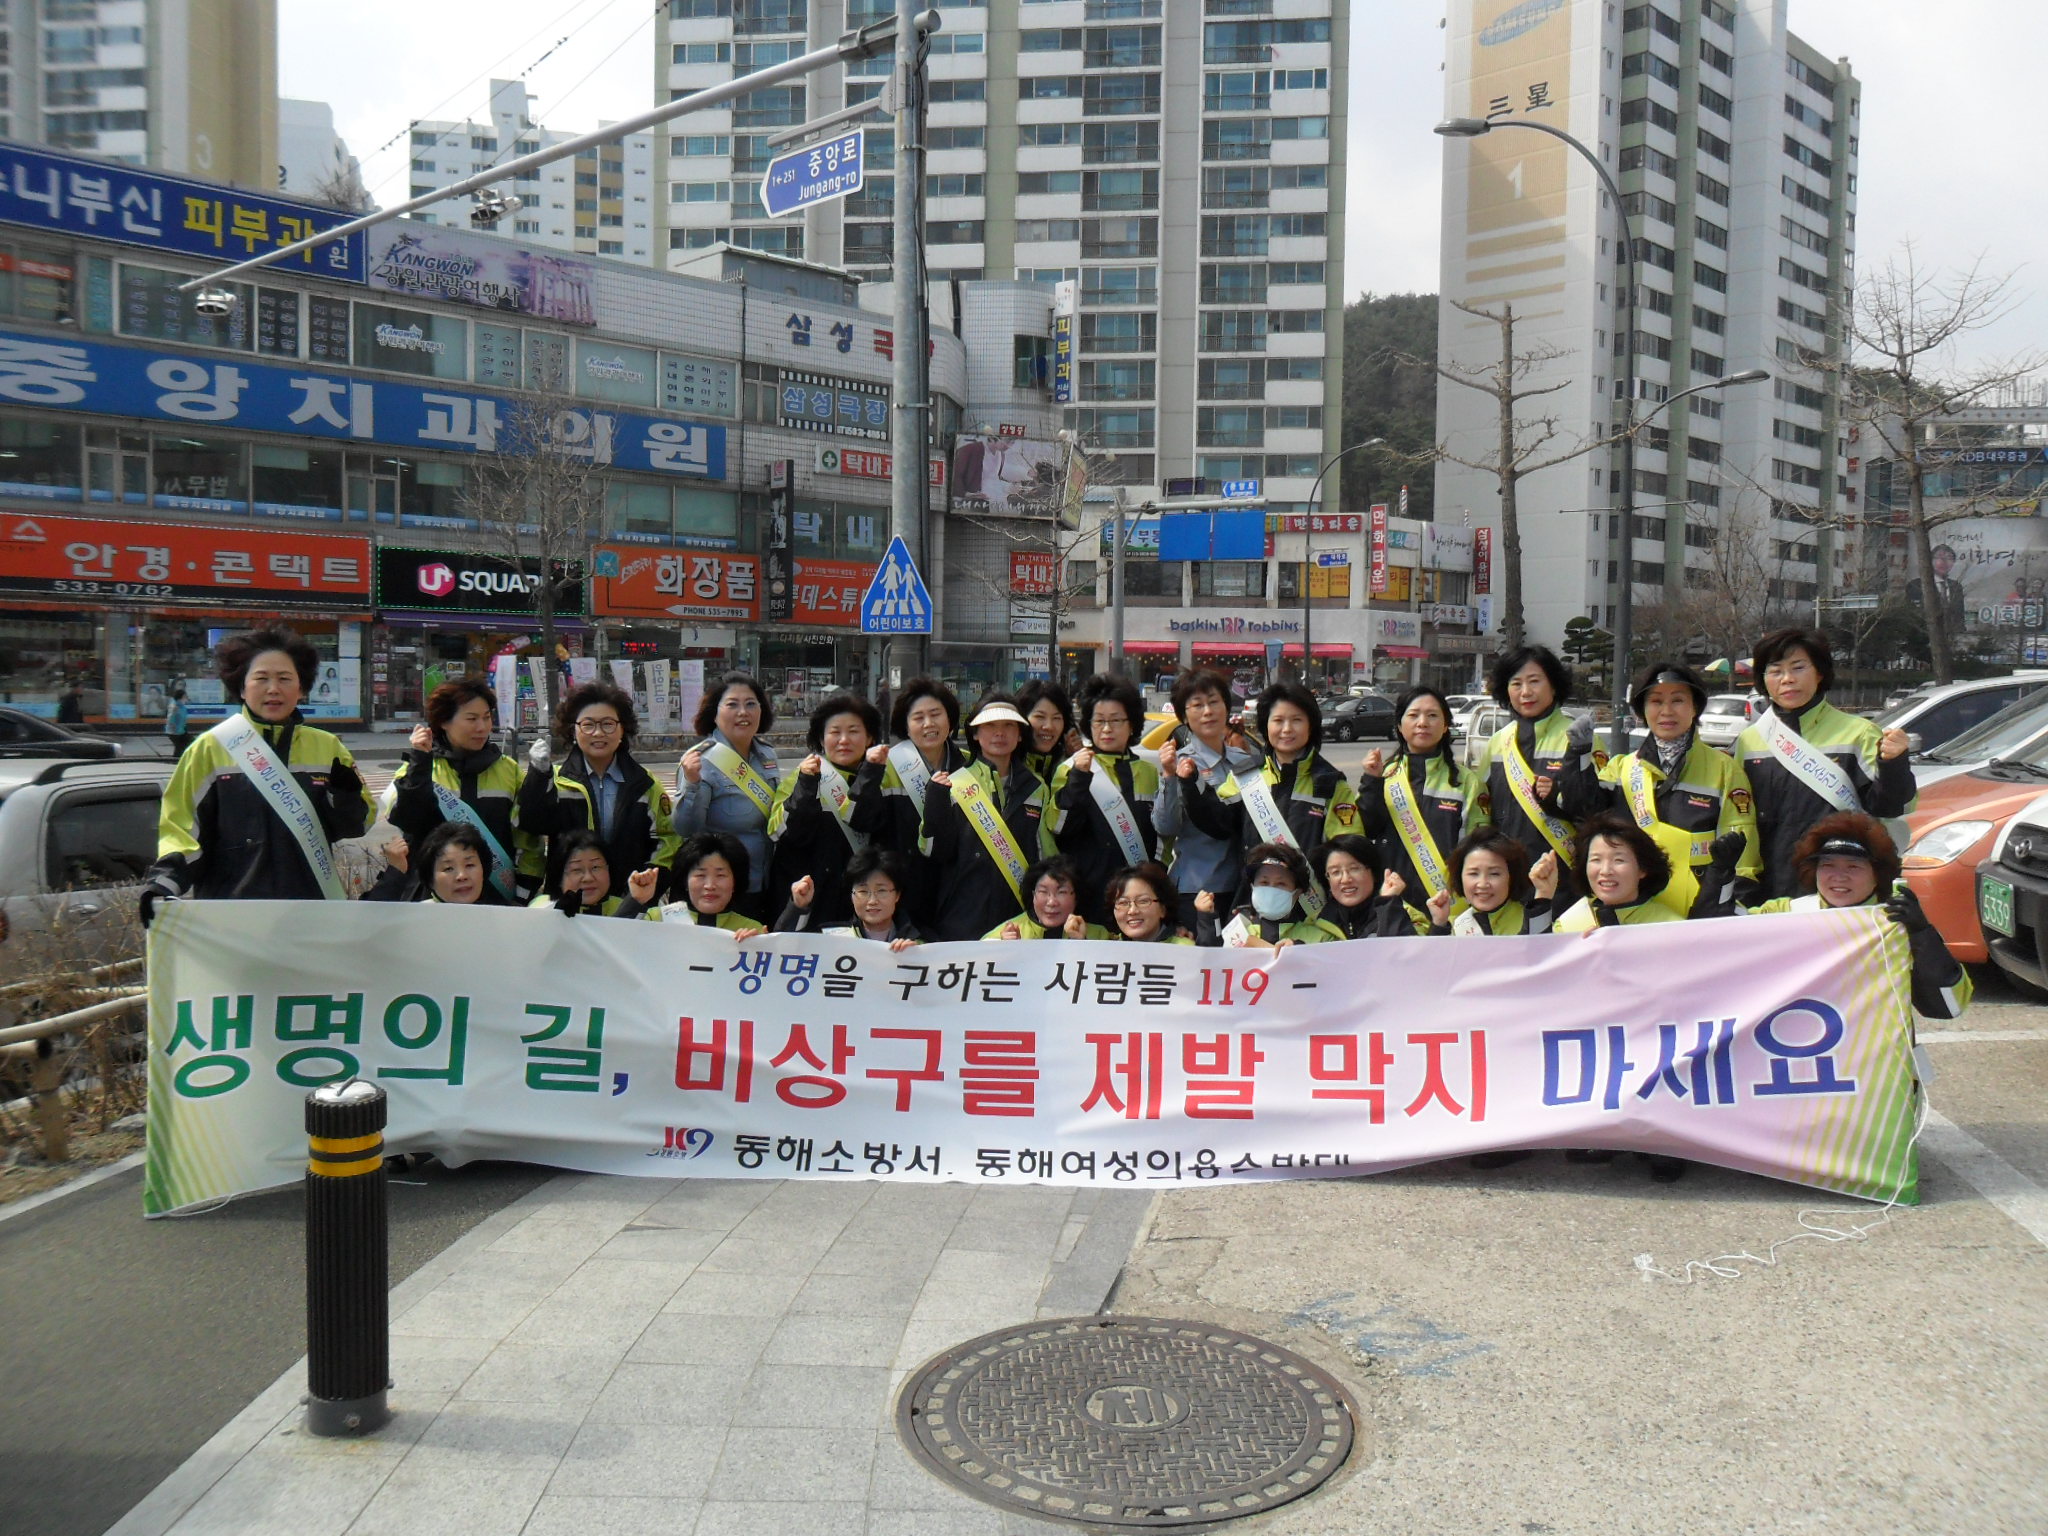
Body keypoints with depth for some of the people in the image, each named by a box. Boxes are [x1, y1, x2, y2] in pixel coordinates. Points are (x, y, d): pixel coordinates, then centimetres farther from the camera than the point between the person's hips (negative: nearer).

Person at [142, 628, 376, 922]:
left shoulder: (328, 748, 6)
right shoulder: (210, 748, 1)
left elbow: (354, 825, 8)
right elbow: (181, 827, 1)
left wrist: (346, 797, -12)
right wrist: (162, 883, -14)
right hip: (228, 914, -2)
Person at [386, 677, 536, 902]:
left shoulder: (508, 770, 6)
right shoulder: (419, 767, 2)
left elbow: (527, 833, 7)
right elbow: (405, 820, -13)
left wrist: (528, 885, -1)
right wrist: (419, 762, -16)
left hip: (499, 893, 1)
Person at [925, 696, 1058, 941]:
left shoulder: (1036, 788, 10)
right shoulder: (955, 785, 1)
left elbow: (1047, 852, 14)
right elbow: (940, 853, -4)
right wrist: (936, 800, -15)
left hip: (1021, 916, 3)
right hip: (964, 918, -2)